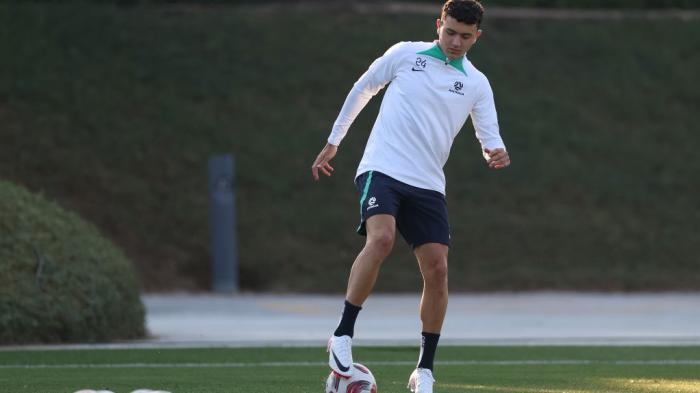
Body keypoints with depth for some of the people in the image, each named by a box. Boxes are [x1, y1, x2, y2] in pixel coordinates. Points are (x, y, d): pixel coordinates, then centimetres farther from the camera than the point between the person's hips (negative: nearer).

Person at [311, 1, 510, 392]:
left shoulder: (476, 84, 8)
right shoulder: (406, 54, 4)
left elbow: (490, 138, 4)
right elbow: (362, 89, 16)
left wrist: (497, 154, -21)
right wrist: (333, 142, 19)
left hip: (428, 184, 3)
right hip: (382, 169, -3)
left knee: (437, 269, -6)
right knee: (381, 238, -29)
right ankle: (343, 336, -19)